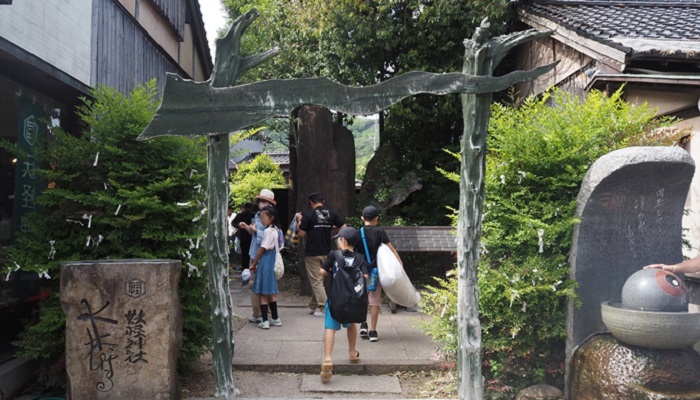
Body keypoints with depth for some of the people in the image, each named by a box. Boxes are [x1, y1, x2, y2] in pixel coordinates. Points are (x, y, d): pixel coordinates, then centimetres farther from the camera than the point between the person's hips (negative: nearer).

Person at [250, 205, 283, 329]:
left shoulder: (268, 231, -16)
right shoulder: (275, 230, 11)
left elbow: (262, 249, -15)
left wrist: (254, 264, -6)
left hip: (265, 262, -9)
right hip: (271, 261, 9)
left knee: (263, 292, -2)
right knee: (270, 292, 16)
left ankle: (265, 321, 1)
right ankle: (275, 319, 23)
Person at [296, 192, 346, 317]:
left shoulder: (308, 214, -10)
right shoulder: (332, 214, 1)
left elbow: (301, 234, -8)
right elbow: (344, 228, -3)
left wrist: (299, 220, 5)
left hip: (312, 253, -5)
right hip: (326, 252, 5)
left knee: (316, 281, 2)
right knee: (318, 279, 18)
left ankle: (324, 308, -4)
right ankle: (313, 306, 27)